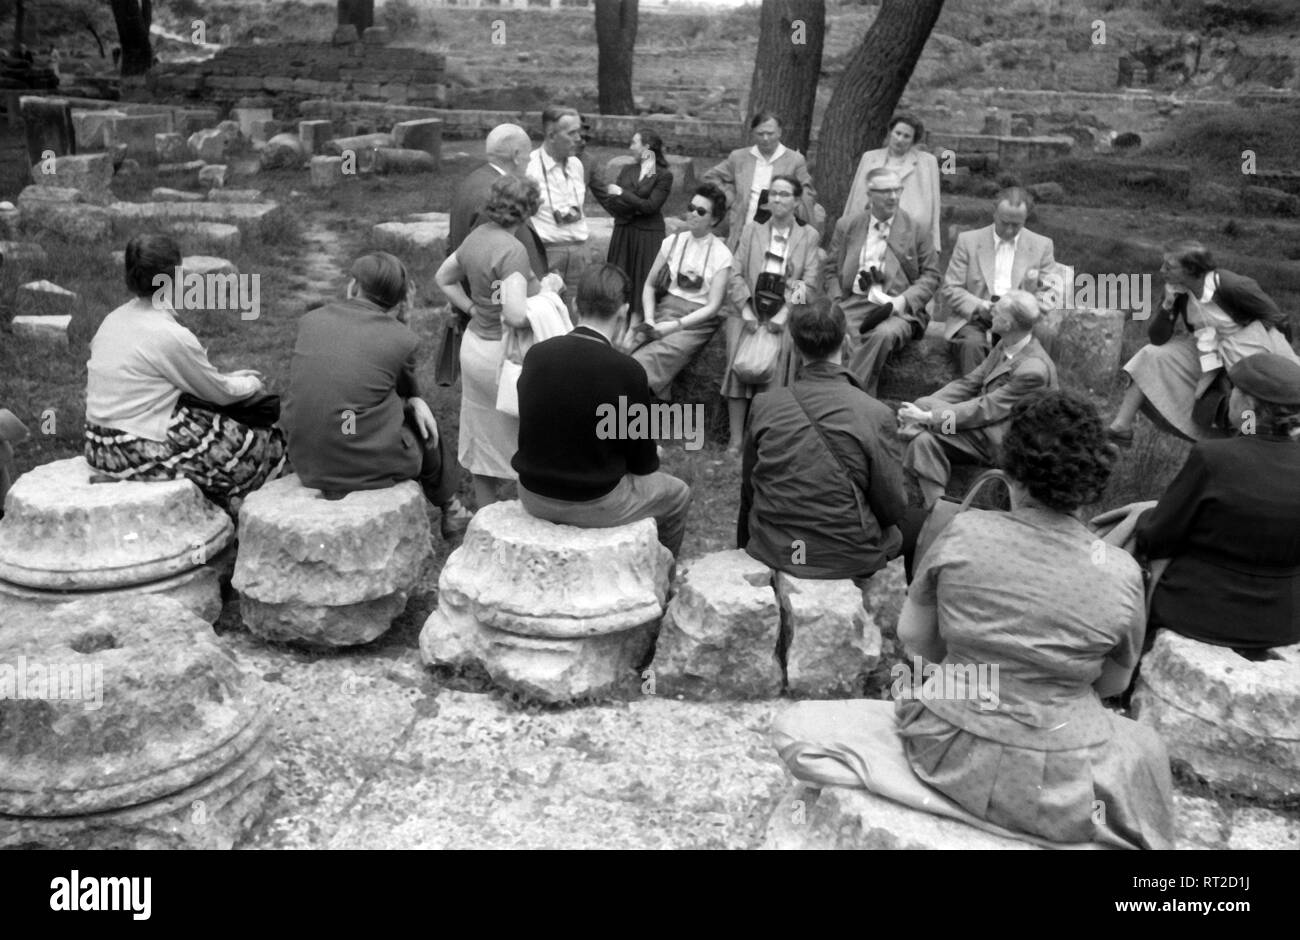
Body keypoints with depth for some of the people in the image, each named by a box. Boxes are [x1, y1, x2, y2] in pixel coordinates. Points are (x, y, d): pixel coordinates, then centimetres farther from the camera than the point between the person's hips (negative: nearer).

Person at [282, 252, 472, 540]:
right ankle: (449, 511, 48)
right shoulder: (401, 339, -10)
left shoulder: (310, 320, 3)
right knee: (427, 431, 26)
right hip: (367, 466, -5)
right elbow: (407, 391, 9)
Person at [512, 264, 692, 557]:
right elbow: (642, 463, -10)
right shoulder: (628, 371, -21)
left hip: (533, 496, 5)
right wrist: (653, 457, 15)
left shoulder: (536, 354, -9)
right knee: (678, 495, 22)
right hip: (594, 505, -5)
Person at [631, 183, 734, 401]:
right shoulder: (673, 242, 10)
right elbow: (649, 286, 12)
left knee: (660, 356, -35)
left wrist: (677, 325, -17)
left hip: (698, 320, -3)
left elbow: (712, 306, -6)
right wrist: (649, 319, -6)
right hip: (667, 308, 3)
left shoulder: (721, 254, 0)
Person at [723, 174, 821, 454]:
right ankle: (736, 439, -19)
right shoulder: (752, 230, 17)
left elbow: (810, 281, 0)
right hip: (748, 312, 1)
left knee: (776, 364, -25)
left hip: (785, 316, -1)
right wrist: (746, 311, -8)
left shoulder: (809, 236, 11)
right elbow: (736, 274, 7)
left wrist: (783, 315, -13)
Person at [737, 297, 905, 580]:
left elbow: (748, 491, 4)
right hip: (849, 558, -2)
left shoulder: (763, 405, -8)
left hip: (774, 553, 3)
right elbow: (892, 508, -9)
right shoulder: (876, 414, -16)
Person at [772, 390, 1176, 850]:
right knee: (1148, 747, 36)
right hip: (1062, 785, 2)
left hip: (953, 756, -1)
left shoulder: (964, 533, -11)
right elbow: (1113, 684, 6)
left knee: (795, 727, 15)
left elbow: (912, 637, 1)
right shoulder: (1122, 574, -9)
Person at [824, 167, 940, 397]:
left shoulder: (916, 229, 9)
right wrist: (837, 303, -1)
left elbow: (930, 275, 8)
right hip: (854, 304, 2)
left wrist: (904, 300, -10)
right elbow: (830, 269, 17)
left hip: (898, 309, -2)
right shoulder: (847, 226, 16)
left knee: (885, 334, -36)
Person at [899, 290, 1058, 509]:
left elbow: (986, 410, -24)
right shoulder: (1005, 347, 4)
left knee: (923, 434, -24)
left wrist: (929, 417, -23)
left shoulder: (1033, 370, -23)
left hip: (1001, 441, -8)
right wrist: (924, 405, -7)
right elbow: (969, 383, 6)